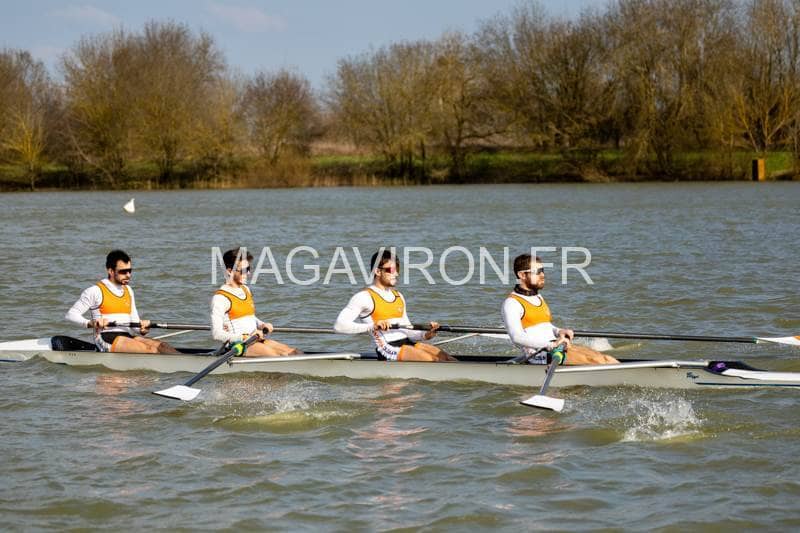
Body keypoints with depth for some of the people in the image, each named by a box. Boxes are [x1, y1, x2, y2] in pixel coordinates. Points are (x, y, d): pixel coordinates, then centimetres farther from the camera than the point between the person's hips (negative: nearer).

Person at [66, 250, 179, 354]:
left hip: (128, 336, 6)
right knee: (149, 349, -29)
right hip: (107, 339, -6)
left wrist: (142, 329, -3)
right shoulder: (96, 291, 0)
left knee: (161, 346, -21)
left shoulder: (128, 291, 21)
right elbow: (71, 314, -3)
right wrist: (90, 323, -24)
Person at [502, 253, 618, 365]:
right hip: (538, 354, -9)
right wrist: (552, 344, -28)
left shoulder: (538, 297, 22)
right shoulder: (512, 303, -8)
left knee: (605, 359, -7)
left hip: (556, 348, 9)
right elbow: (517, 337, -22)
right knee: (593, 359, -21)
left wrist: (559, 331, 8)